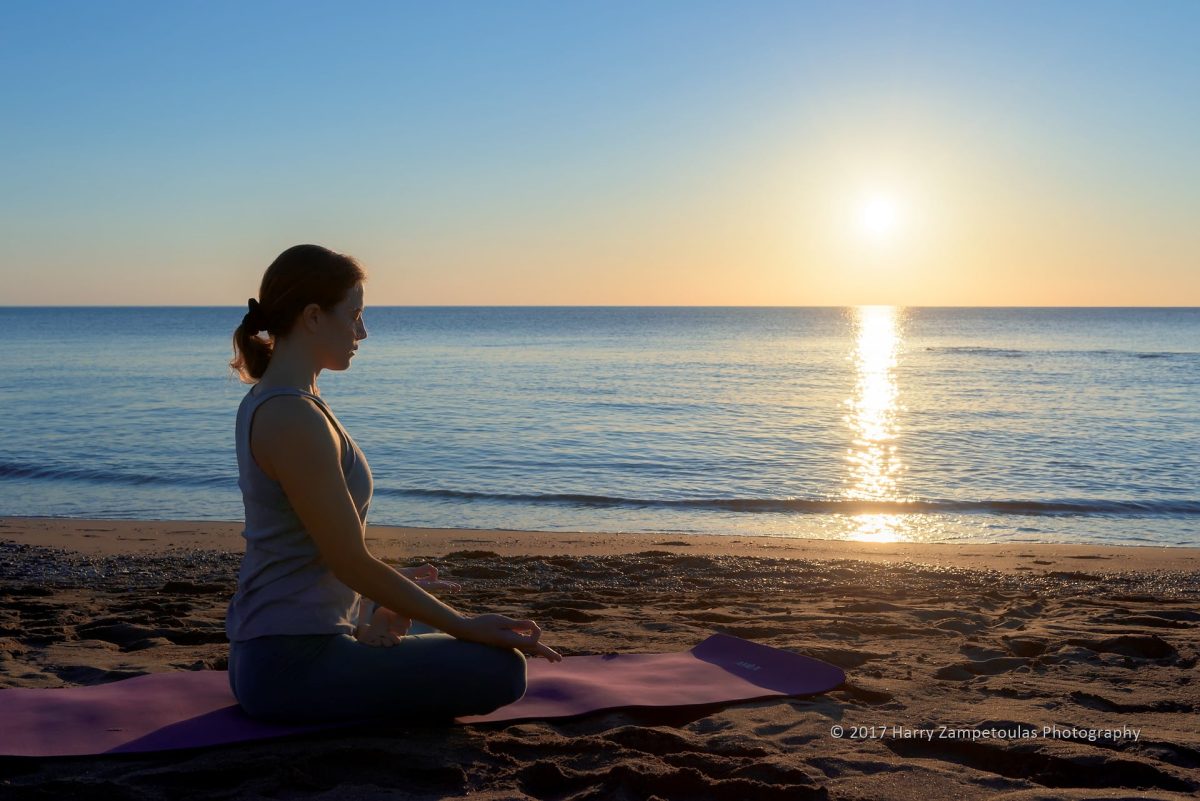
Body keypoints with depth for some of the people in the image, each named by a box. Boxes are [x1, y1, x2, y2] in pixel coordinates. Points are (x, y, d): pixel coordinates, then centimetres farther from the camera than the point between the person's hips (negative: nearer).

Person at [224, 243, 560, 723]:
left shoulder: (265, 401, 9)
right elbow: (351, 562, -21)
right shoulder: (295, 419, -22)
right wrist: (468, 626, -14)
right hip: (293, 664, -10)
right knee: (498, 669, -15)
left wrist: (395, 581, 29)